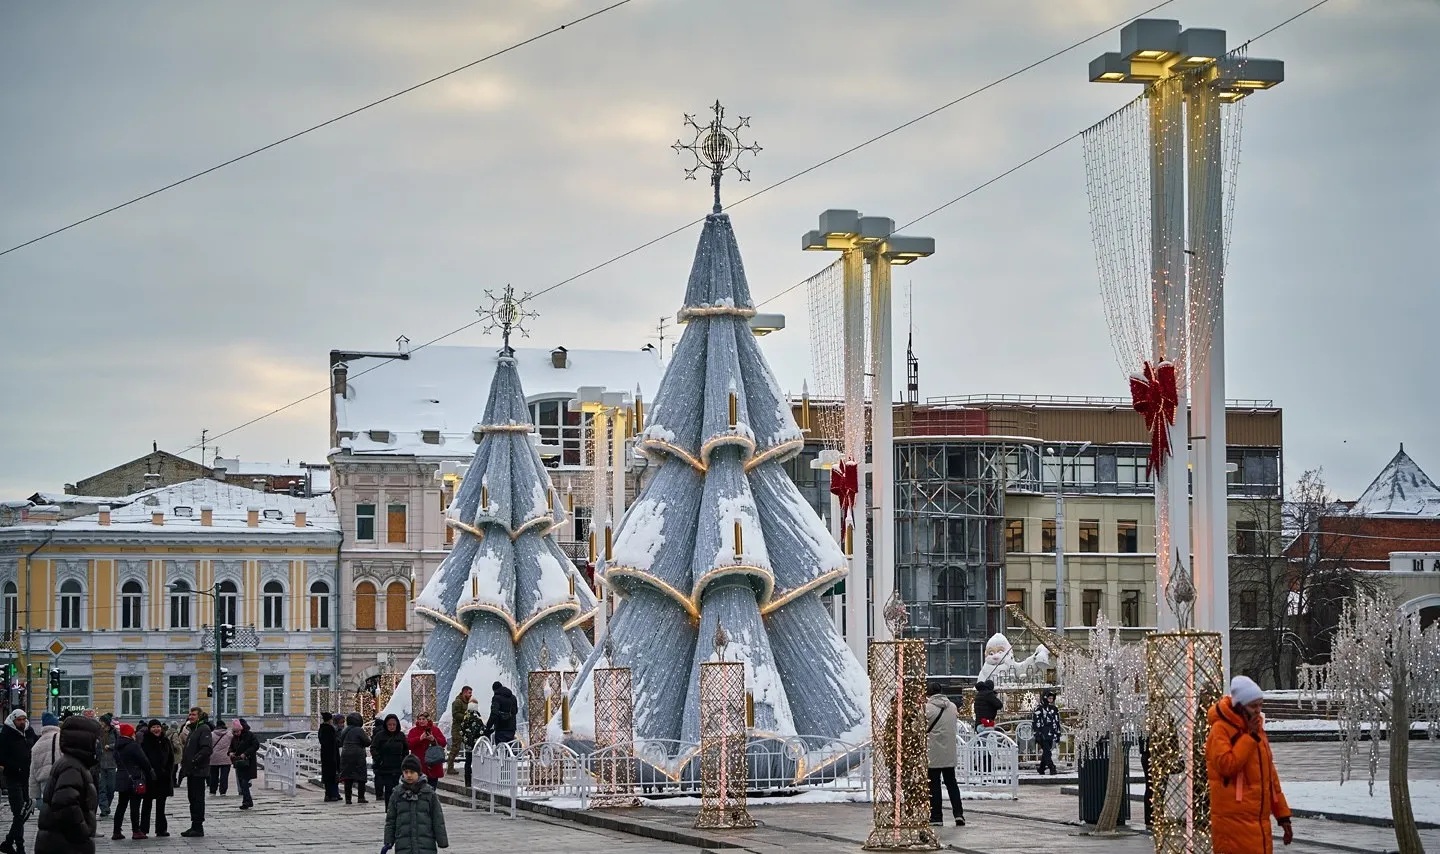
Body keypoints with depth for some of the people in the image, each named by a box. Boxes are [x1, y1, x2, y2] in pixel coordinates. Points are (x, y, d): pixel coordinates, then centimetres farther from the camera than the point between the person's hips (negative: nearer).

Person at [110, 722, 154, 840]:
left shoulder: (117, 747, 10)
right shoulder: (133, 746, -14)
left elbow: (117, 762, 16)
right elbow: (144, 761, -11)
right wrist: (151, 772, 3)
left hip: (121, 780, 7)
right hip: (134, 780, -7)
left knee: (121, 805, 11)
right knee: (135, 806, -3)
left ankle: (116, 831, 10)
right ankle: (136, 831, -2)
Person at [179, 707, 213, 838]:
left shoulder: (204, 729, -11)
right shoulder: (193, 730, 20)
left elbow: (206, 749, -22)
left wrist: (195, 761, -25)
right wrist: (184, 763, 17)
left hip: (199, 771, -10)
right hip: (191, 771, 10)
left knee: (198, 799, -7)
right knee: (193, 798, 12)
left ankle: (198, 827, -5)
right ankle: (194, 827, 17)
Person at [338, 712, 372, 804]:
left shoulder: (344, 731, 10)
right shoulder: (359, 730, -11)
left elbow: (341, 743, 14)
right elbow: (367, 742, -12)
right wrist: (369, 738, 8)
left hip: (345, 755, 5)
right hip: (358, 756, -5)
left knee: (348, 779, 6)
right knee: (361, 777, 3)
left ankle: (348, 798, 4)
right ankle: (361, 797, -1)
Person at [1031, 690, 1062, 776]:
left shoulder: (1054, 709, 16)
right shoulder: (1039, 709, -4)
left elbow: (1057, 723, 21)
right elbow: (1035, 722, -7)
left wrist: (1058, 734, 17)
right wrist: (1037, 734, -13)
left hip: (1051, 736, 6)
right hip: (1043, 734, -6)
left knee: (1046, 753, 9)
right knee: (1047, 752, -14)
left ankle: (1041, 769, 20)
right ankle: (1052, 769, -21)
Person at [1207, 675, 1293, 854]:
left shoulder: (1256, 729, 16)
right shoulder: (1221, 729, -8)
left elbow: (1269, 775, 21)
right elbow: (1227, 765, -23)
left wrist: (1282, 814, 18)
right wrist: (1250, 736, -16)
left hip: (1259, 819, 8)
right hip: (1234, 819, -8)